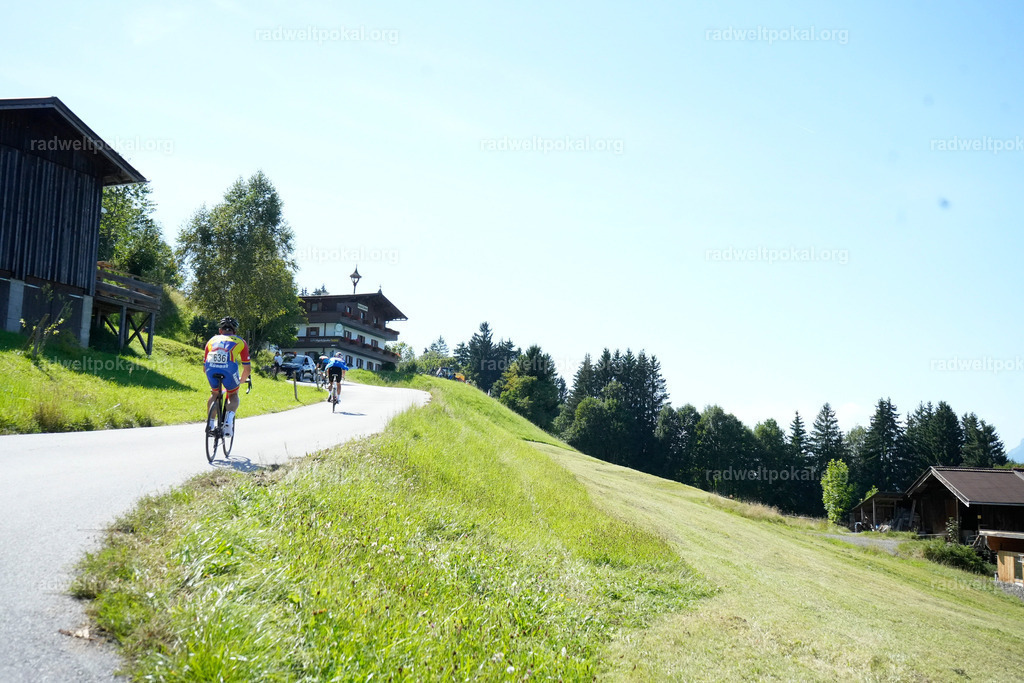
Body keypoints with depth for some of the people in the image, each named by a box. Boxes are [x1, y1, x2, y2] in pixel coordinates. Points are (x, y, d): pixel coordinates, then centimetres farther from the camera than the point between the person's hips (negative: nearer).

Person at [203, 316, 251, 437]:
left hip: (211, 368, 2)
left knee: (214, 394, 30)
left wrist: (212, 376, 53)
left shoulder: (212, 340, 33)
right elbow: (247, 368, 24)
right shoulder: (240, 341, 28)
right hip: (229, 368, -2)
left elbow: (204, 366, 35)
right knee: (233, 395, 25)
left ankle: (210, 422, 14)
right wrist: (241, 380, 44)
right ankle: (230, 416, -4)